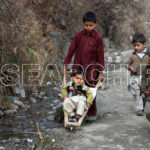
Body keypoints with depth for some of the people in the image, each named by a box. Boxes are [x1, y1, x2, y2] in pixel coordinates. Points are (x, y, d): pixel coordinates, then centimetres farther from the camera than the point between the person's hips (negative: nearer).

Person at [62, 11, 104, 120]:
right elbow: (71, 51, 5)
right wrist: (65, 66, 3)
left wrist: (101, 72, -2)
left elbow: (100, 56, -1)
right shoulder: (78, 36, 2)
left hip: (91, 69, -2)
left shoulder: (98, 38, -4)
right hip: (78, 67, 2)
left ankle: (92, 113, 19)